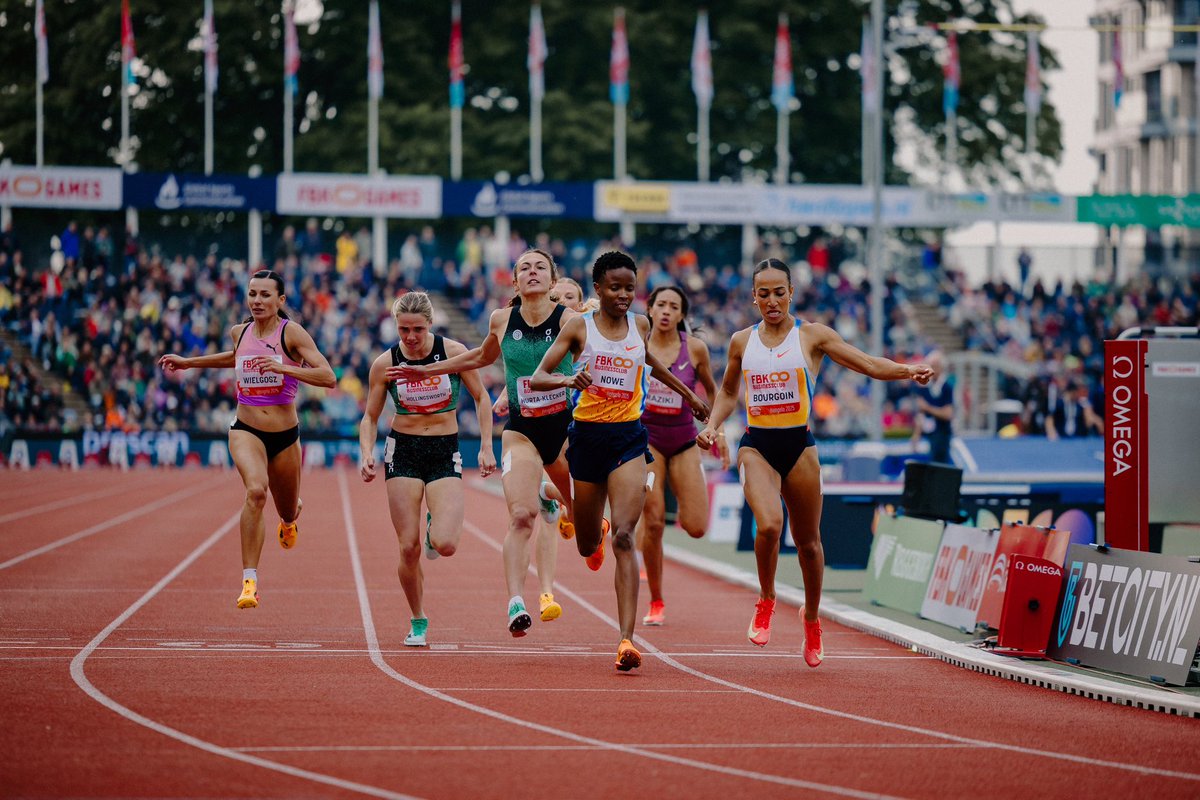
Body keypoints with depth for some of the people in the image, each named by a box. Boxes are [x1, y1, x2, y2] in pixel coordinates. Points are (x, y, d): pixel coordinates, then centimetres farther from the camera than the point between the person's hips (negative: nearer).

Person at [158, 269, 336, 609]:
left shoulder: (292, 333, -10)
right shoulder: (240, 332, 3)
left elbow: (328, 378, -19)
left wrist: (284, 368, -28)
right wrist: (189, 363, 27)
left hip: (285, 436, -1)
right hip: (246, 431, 1)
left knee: (288, 514, 17)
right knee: (256, 491, -31)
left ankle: (291, 516, 60)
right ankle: (249, 581, -30)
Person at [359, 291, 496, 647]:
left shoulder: (453, 352, -8)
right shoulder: (385, 363, -5)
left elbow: (481, 398, 4)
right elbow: (370, 417, 5)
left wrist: (486, 447, -2)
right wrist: (367, 454, -13)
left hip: (445, 452, -1)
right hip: (403, 451, 1)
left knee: (445, 545, -19)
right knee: (409, 548, -6)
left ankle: (438, 525, 20)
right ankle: (418, 621, 17)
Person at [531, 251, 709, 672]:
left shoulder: (640, 325, 6)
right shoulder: (579, 327, -3)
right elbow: (537, 378, -9)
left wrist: (688, 394, 37)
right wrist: (567, 379, -29)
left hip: (628, 437, 0)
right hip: (587, 435, 0)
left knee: (623, 538, -17)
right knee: (587, 546, 15)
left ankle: (626, 639, -24)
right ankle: (596, 535, 57)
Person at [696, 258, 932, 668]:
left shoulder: (812, 336, -1)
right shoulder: (742, 342, 6)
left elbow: (869, 364, -6)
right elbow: (728, 392, 21)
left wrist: (907, 370, -23)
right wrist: (712, 426, 4)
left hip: (799, 446, 0)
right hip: (756, 446, 0)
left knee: (808, 540, 8)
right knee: (769, 524, -25)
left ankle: (811, 617, 32)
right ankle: (766, 600, -1)